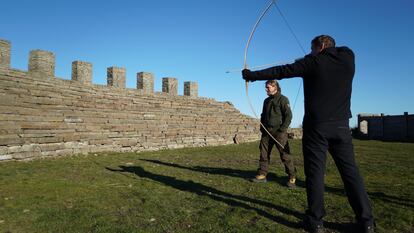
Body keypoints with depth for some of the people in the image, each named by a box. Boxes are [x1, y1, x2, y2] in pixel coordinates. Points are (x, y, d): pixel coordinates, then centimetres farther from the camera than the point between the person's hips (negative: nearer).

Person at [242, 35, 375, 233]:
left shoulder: (313, 62, -3)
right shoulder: (348, 58, 8)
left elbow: (280, 71, -2)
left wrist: (252, 75, 5)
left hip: (316, 126, -4)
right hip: (341, 126, 4)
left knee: (315, 172, 1)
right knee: (350, 171, 8)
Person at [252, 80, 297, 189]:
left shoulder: (283, 99, -2)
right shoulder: (266, 101, 19)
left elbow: (288, 115, -8)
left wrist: (282, 130, -15)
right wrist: (262, 128, 14)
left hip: (278, 131, -6)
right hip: (266, 131, 7)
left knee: (285, 154, -5)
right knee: (264, 153, 4)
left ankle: (292, 177, 4)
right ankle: (262, 174, 11)